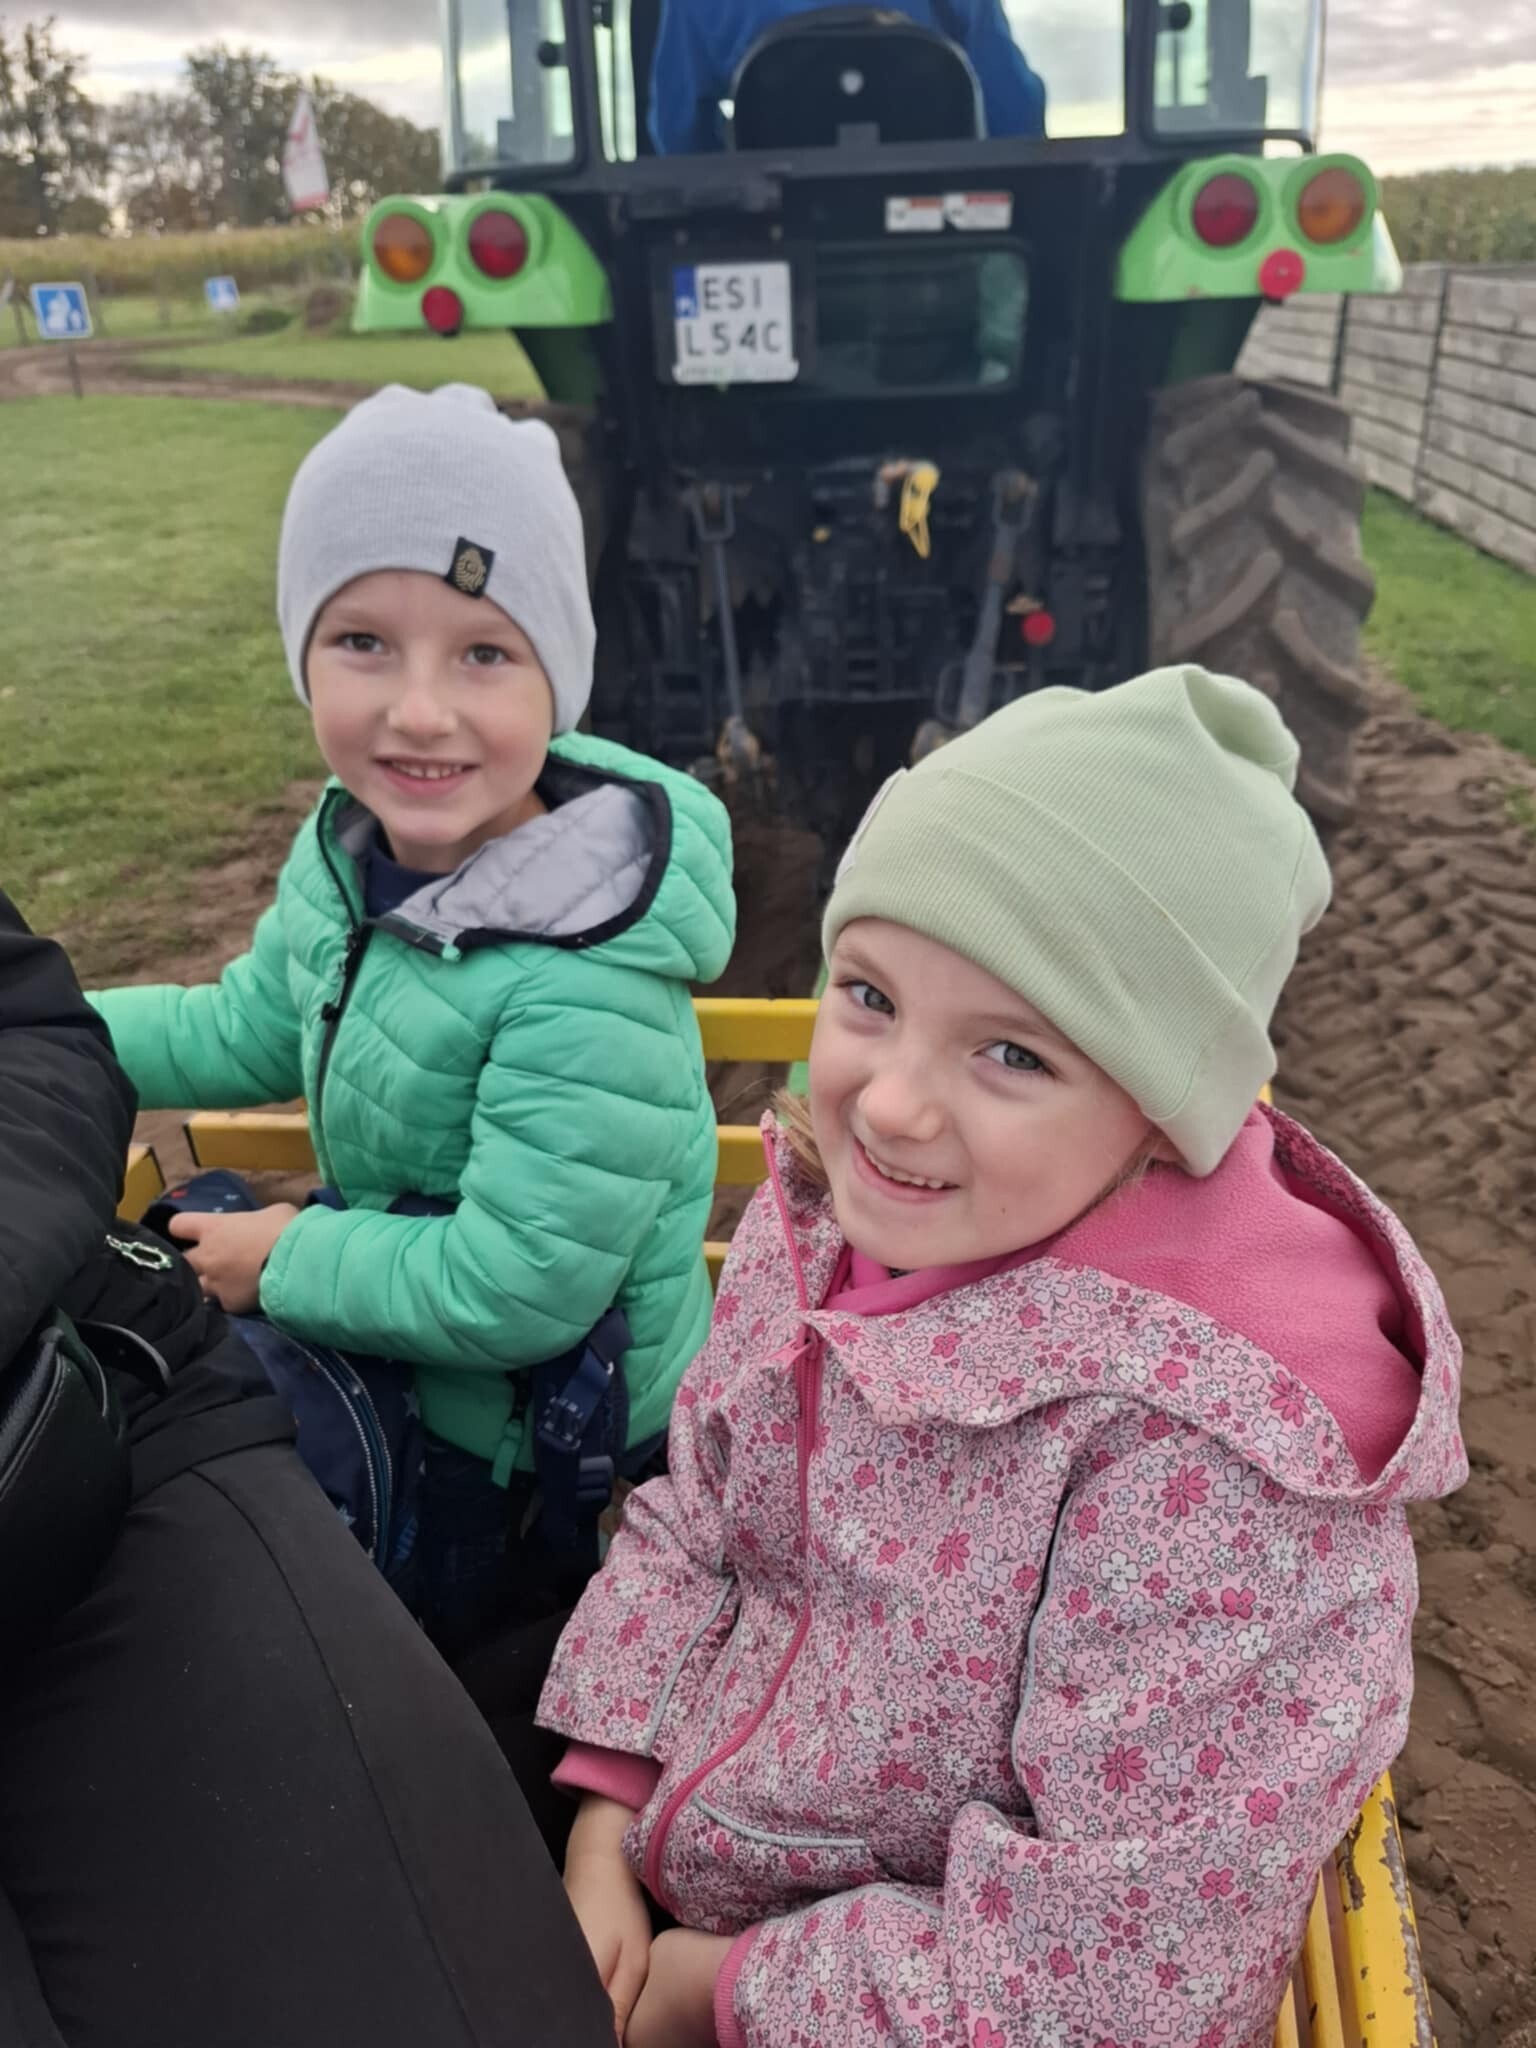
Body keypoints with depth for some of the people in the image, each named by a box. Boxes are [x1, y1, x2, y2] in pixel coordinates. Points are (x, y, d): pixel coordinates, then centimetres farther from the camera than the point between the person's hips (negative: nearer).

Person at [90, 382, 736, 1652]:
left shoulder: (590, 986, -35)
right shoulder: (352, 849, -10)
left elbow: (515, 1293, -31)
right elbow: (251, 1032, 8)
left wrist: (290, 1259, -17)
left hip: (533, 1465, -6)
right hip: (394, 1358, 7)